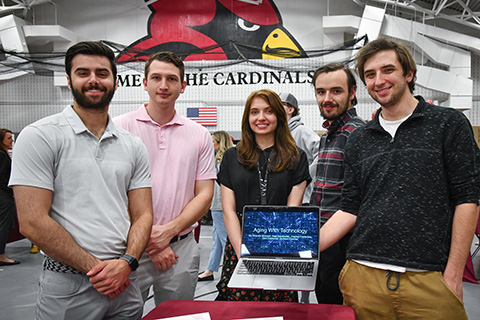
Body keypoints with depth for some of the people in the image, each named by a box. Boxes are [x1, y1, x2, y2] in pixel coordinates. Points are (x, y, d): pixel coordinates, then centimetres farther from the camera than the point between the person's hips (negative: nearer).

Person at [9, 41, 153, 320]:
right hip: (68, 287, -4)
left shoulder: (134, 146, 7)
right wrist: (95, 267, -13)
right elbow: (33, 223, -12)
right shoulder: (40, 136, -6)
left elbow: (142, 215, 5)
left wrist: (126, 263, -12)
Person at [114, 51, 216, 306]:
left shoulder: (199, 135, 6)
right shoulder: (121, 127, -3)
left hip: (181, 248, 3)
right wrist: (147, 237, -11)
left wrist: (168, 231, -10)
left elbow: (204, 194, 3)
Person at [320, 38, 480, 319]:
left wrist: (453, 276, -8)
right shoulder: (359, 140, 12)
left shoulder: (448, 124, 1)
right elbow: (350, 210, 10)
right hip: (362, 277, 3)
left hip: (428, 281, -3)